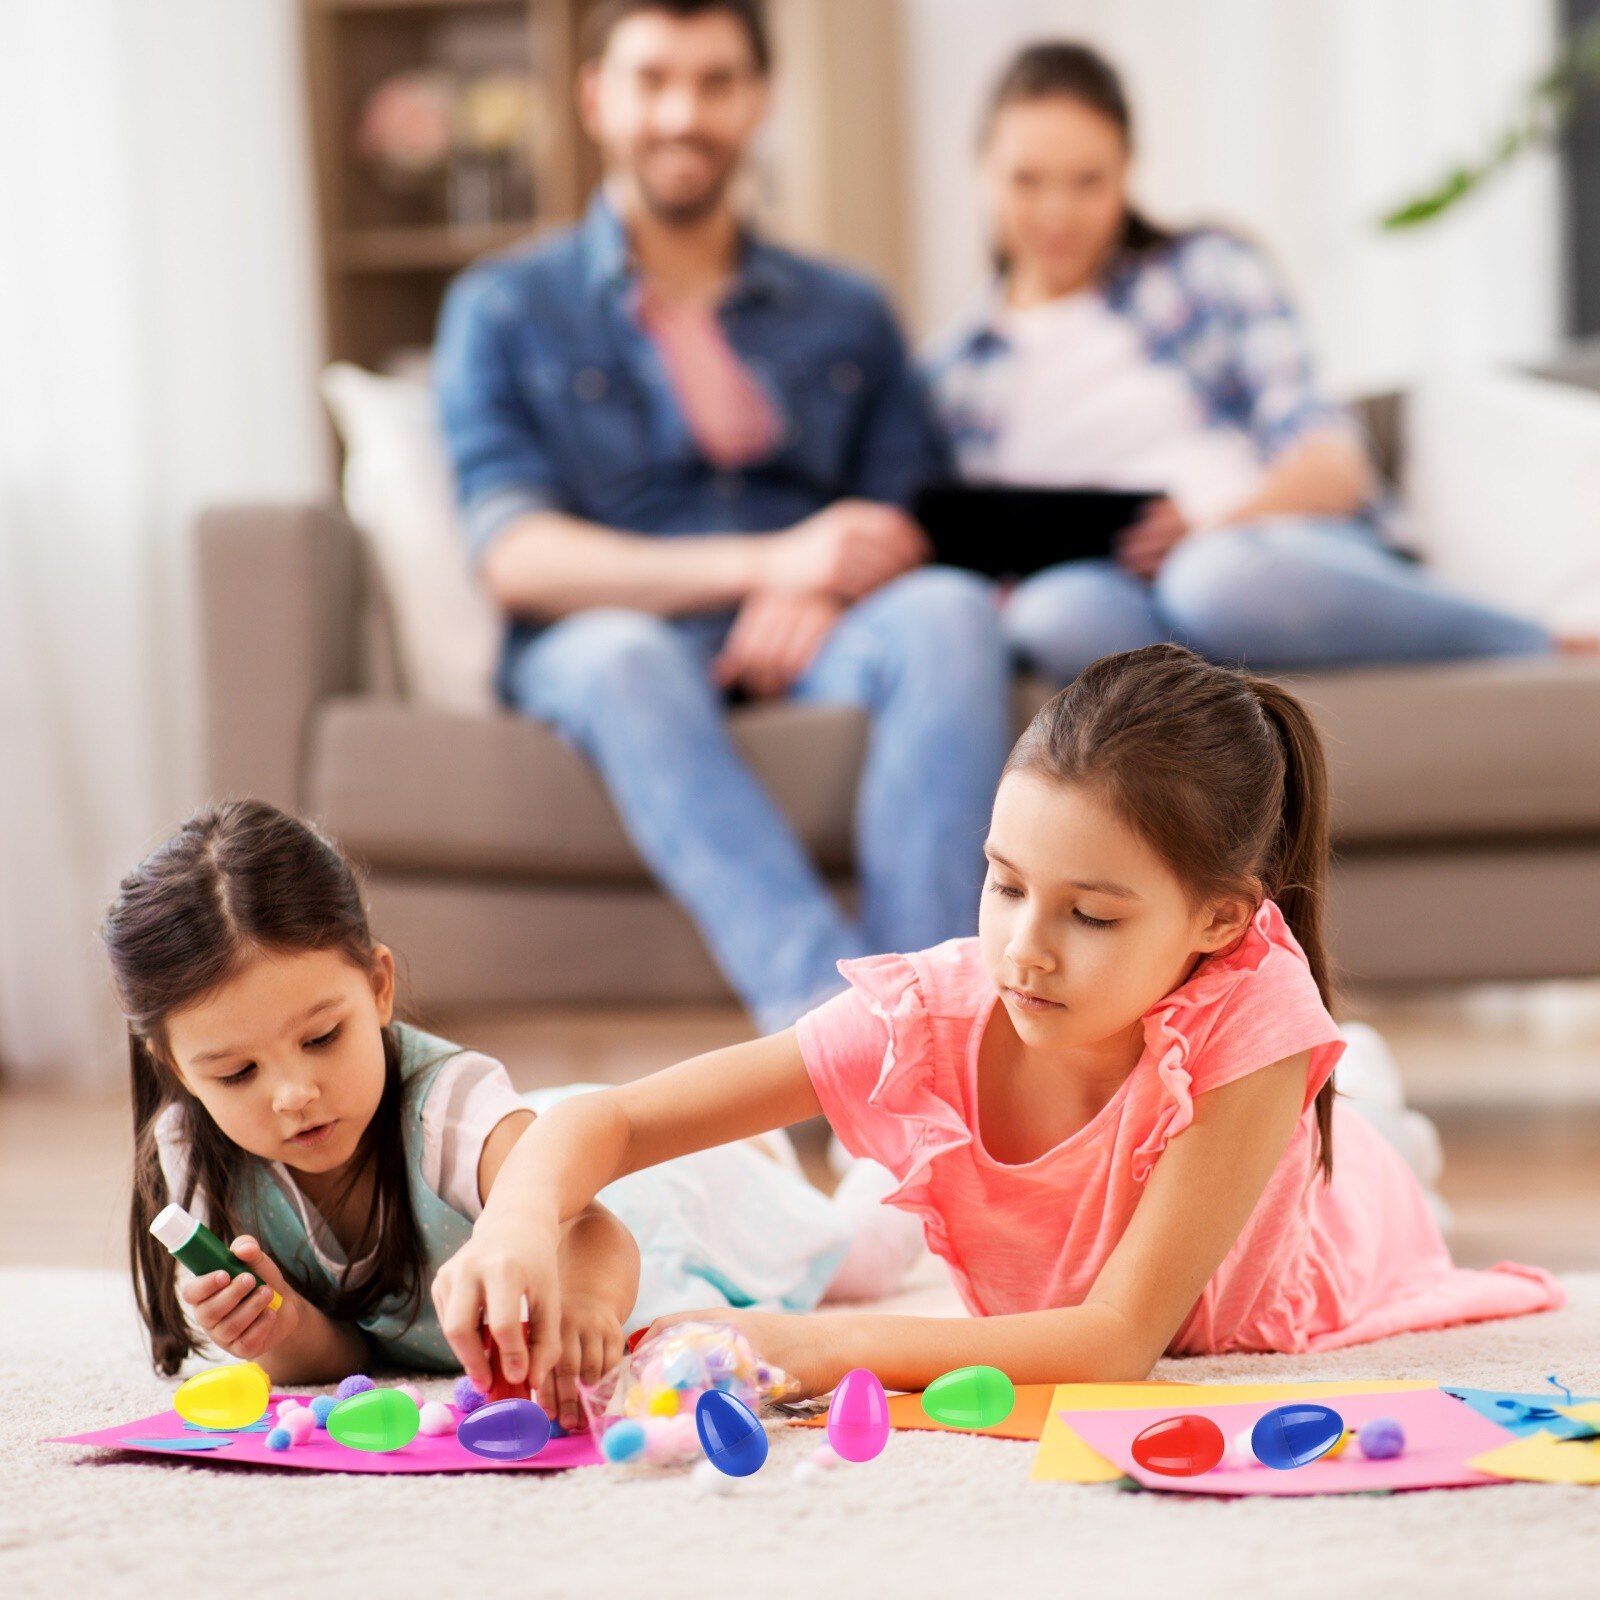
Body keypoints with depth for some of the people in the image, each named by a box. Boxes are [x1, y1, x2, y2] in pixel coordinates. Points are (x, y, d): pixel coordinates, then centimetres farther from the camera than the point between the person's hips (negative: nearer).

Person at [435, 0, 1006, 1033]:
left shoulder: (847, 318, 22)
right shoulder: (505, 312, 12)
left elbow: (910, 538, 13)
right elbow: (519, 559, -2)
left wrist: (826, 588, -13)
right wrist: (766, 562, -16)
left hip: (806, 642, 2)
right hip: (608, 645, -2)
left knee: (950, 610, -31)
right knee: (620, 656, -39)